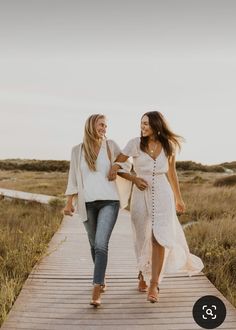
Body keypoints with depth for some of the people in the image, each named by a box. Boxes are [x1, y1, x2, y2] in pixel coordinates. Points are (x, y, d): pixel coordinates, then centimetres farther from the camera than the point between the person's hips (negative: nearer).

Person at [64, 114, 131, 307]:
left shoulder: (111, 146, 3)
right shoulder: (78, 150, 5)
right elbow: (73, 177, 6)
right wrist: (70, 202, 1)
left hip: (109, 201, -2)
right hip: (87, 203, 2)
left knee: (101, 244, -14)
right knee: (94, 244, 14)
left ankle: (96, 292, -14)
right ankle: (101, 279, 36)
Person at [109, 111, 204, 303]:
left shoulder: (168, 145, 3)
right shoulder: (135, 144, -3)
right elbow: (116, 166, 1)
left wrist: (178, 198, 18)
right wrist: (134, 179, -13)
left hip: (163, 195, 0)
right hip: (141, 195, 0)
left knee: (158, 237, -11)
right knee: (142, 239, 10)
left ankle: (154, 283, -5)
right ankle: (143, 273, 36)